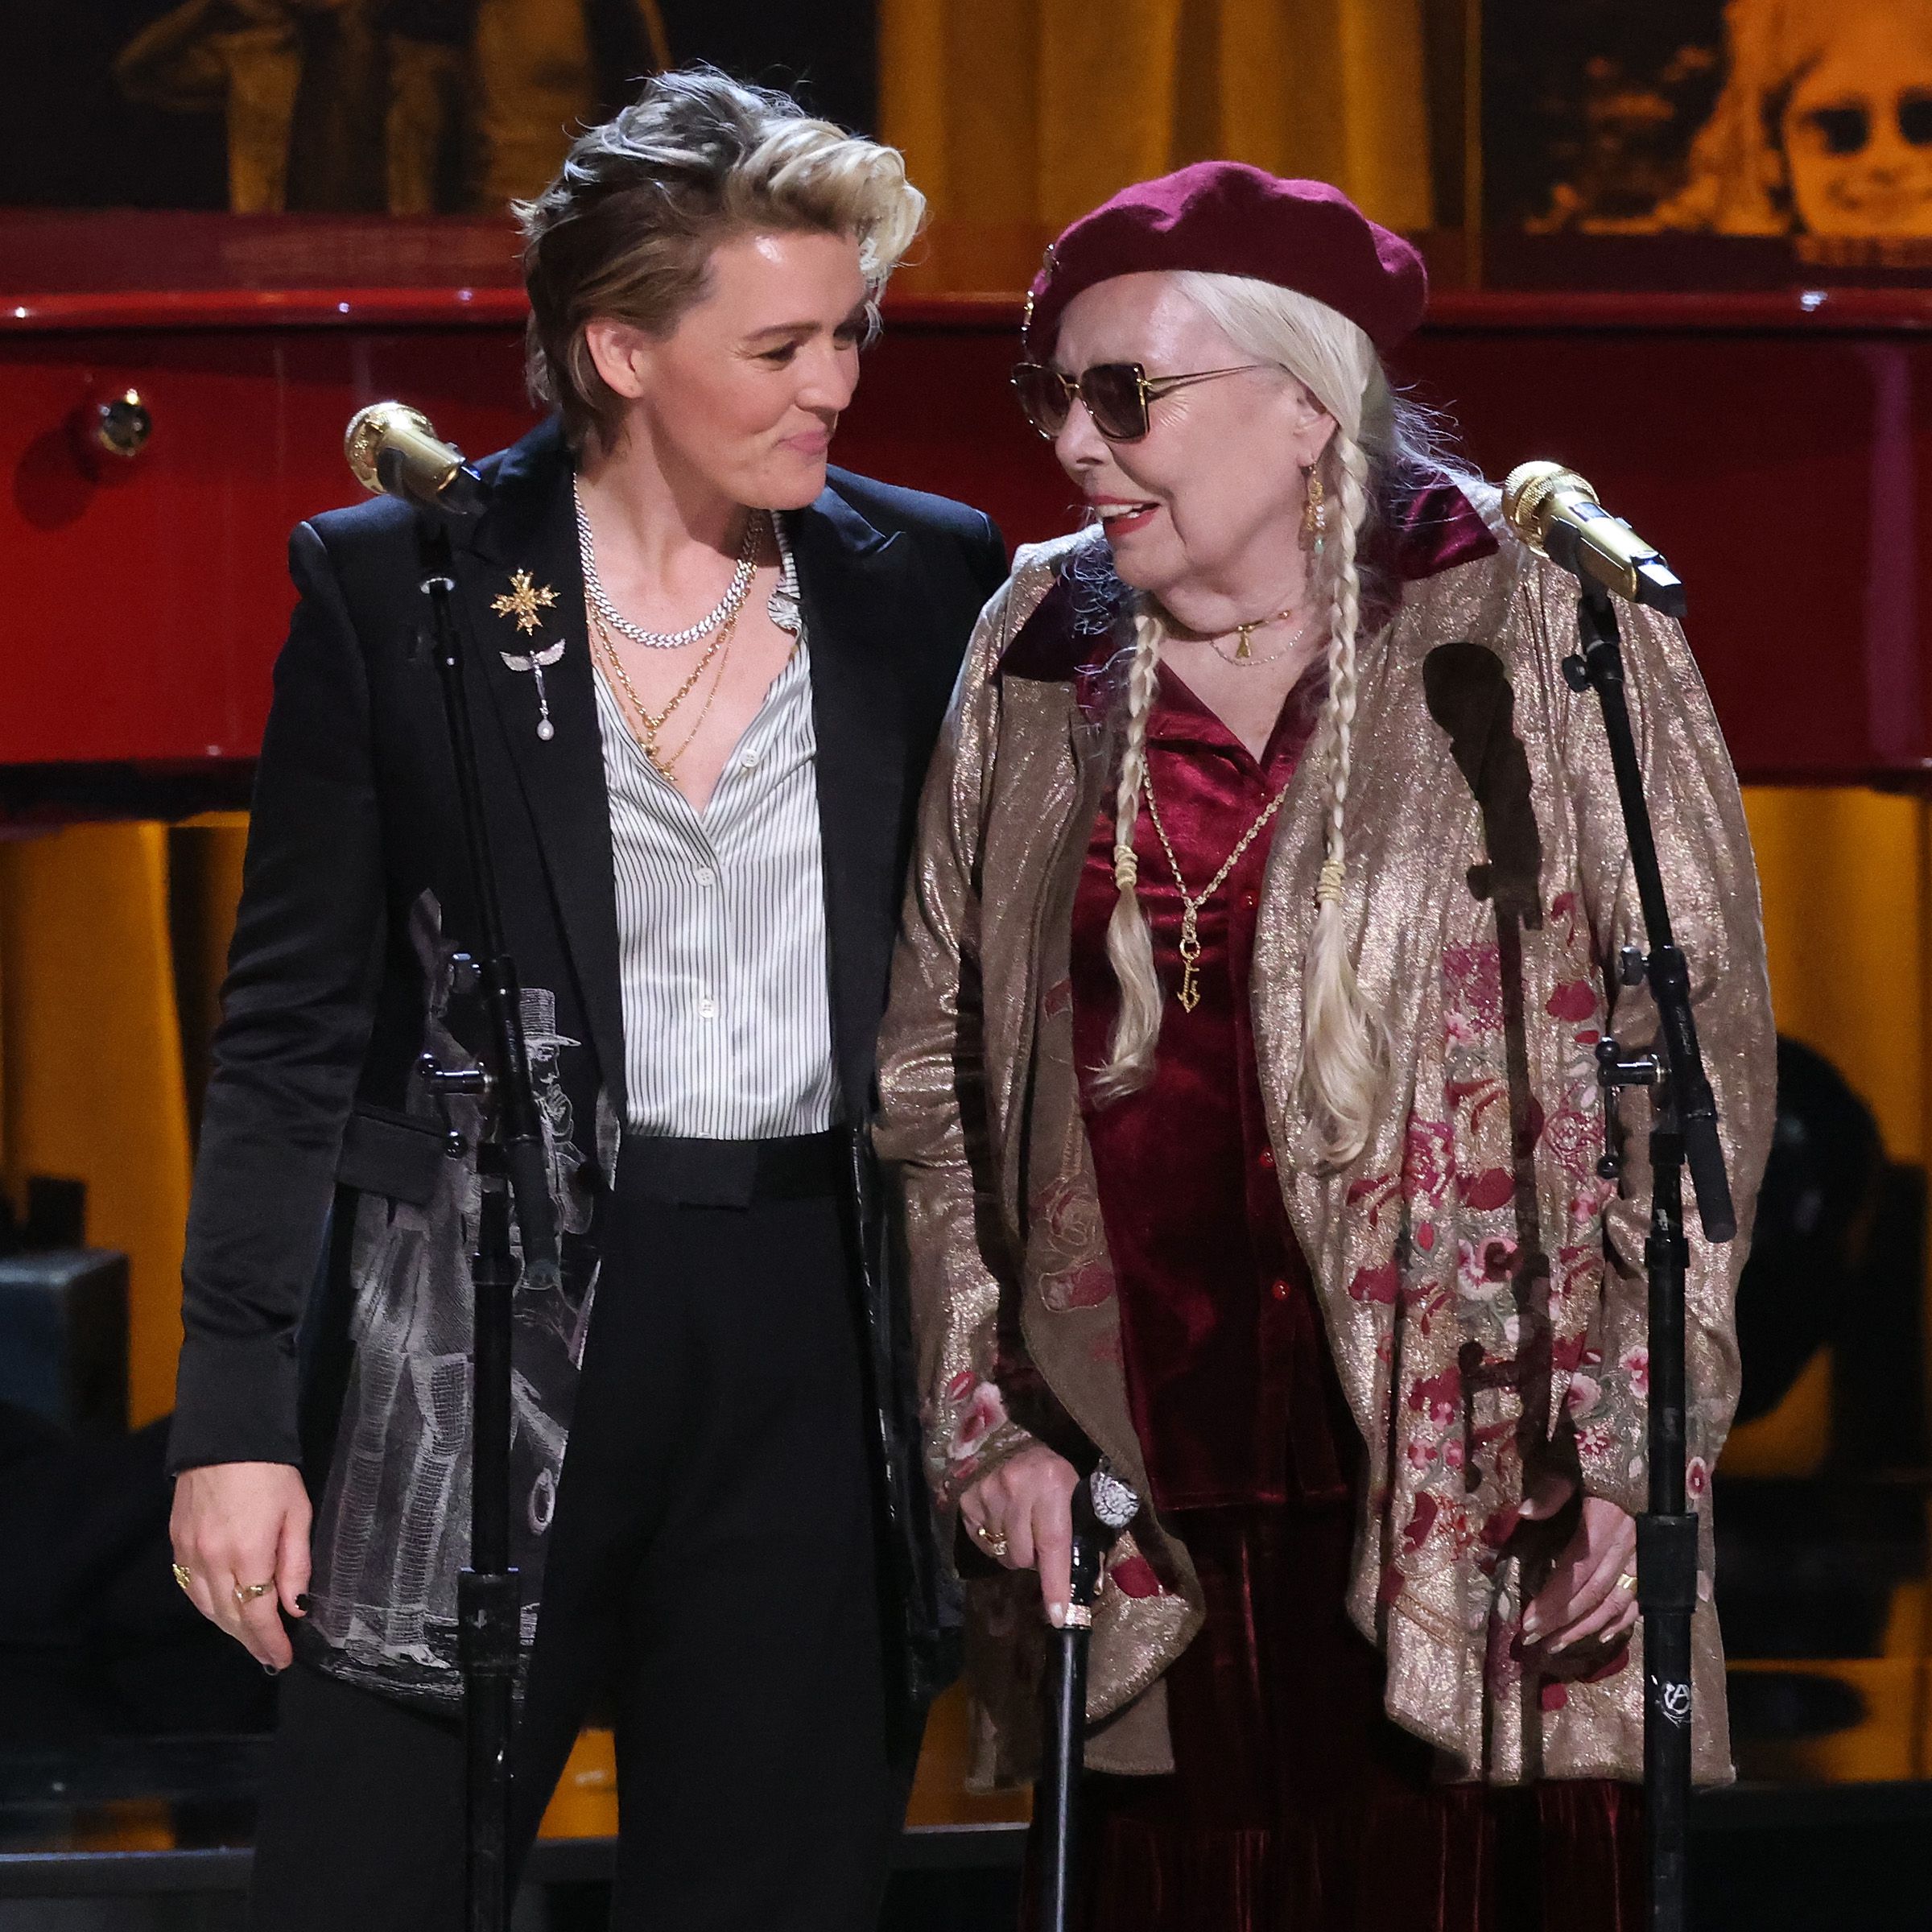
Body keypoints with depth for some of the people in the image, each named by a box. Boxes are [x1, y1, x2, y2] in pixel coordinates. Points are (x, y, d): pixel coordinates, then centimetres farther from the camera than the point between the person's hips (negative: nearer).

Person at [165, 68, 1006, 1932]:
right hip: (483, 1341, -2)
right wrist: (238, 1415, -5)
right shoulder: (395, 586, -1)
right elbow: (291, 1023, 1)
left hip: (822, 1341, 3)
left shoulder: (929, 578, 6)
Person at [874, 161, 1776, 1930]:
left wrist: (1635, 1448, -8)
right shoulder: (1034, 661, 11)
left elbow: (1701, 1045, -2)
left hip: (1480, 1511, -3)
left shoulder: (1545, 630, 0)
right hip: (1145, 1534, 3)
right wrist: (981, 1418, 7)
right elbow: (929, 1071, 15)